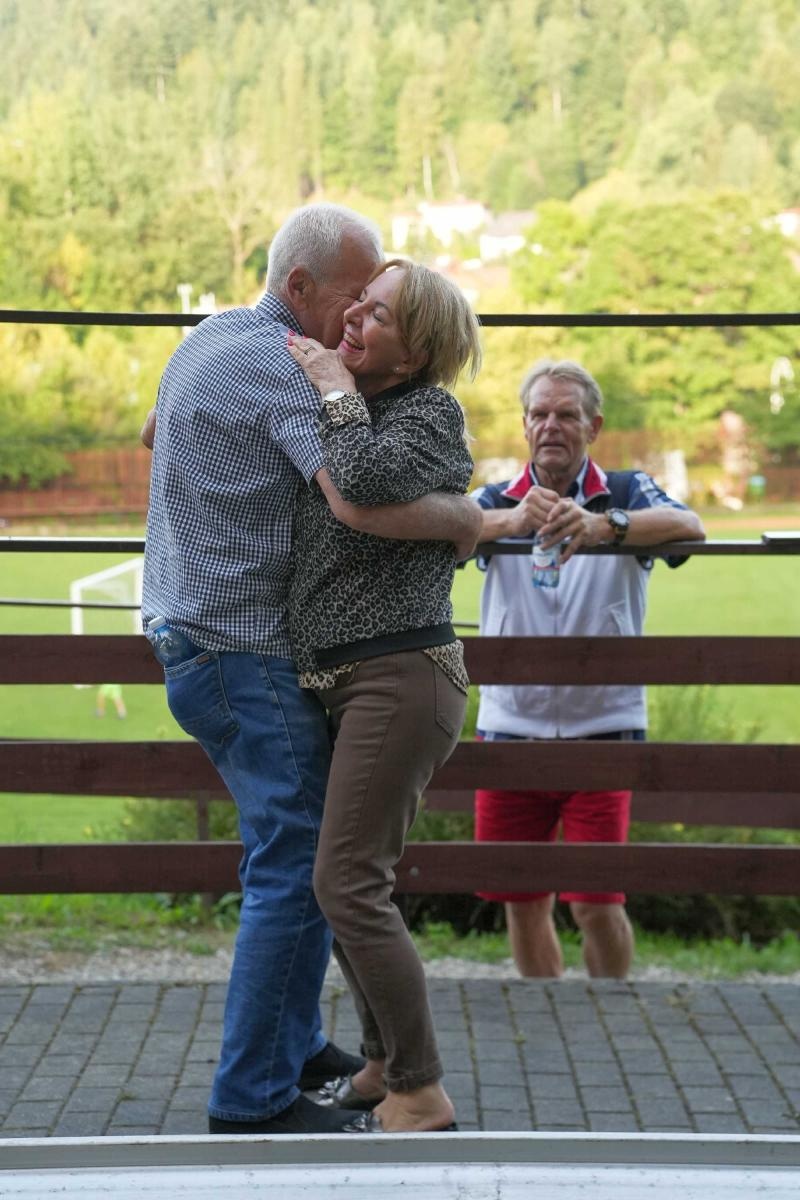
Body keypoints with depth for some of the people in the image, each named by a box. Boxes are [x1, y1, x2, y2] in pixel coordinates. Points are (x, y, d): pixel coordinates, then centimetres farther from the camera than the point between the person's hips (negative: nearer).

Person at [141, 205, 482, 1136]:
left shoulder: (208, 338, 11)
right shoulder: (284, 369, -19)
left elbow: (155, 431, 32)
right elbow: (364, 503, -33)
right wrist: (465, 516, -17)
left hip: (196, 642, 10)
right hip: (247, 658, -10)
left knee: (306, 846, 17)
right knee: (294, 870, -6)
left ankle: (293, 1048, 26)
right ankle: (253, 1100, 0)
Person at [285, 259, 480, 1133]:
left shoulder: (430, 413, -8)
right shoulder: (351, 412, 15)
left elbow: (369, 481, -29)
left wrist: (336, 389, -13)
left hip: (401, 674, -9)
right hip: (343, 681, 9)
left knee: (347, 885, -10)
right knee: (351, 880, 13)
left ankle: (421, 1098, -1)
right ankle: (384, 1066, 26)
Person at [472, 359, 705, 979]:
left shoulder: (627, 496, 1)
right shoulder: (498, 503, 7)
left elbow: (689, 527, -21)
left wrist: (603, 526, -41)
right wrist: (516, 519, -38)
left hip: (603, 726, -2)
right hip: (510, 727, 2)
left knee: (597, 904, -8)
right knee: (521, 901, 9)